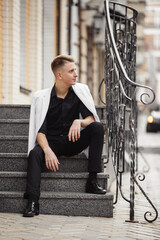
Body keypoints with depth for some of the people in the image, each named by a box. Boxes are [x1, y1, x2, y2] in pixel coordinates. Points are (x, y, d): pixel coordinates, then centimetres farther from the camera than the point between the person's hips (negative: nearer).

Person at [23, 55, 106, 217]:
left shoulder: (81, 91, 2)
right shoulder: (42, 97, -5)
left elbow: (91, 118, -4)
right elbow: (40, 131, -11)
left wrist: (79, 122, -29)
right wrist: (48, 150, -30)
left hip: (73, 142, 2)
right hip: (51, 142, -2)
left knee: (97, 127, -23)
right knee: (35, 153, -33)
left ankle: (92, 181, -24)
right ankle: (32, 202, -38)